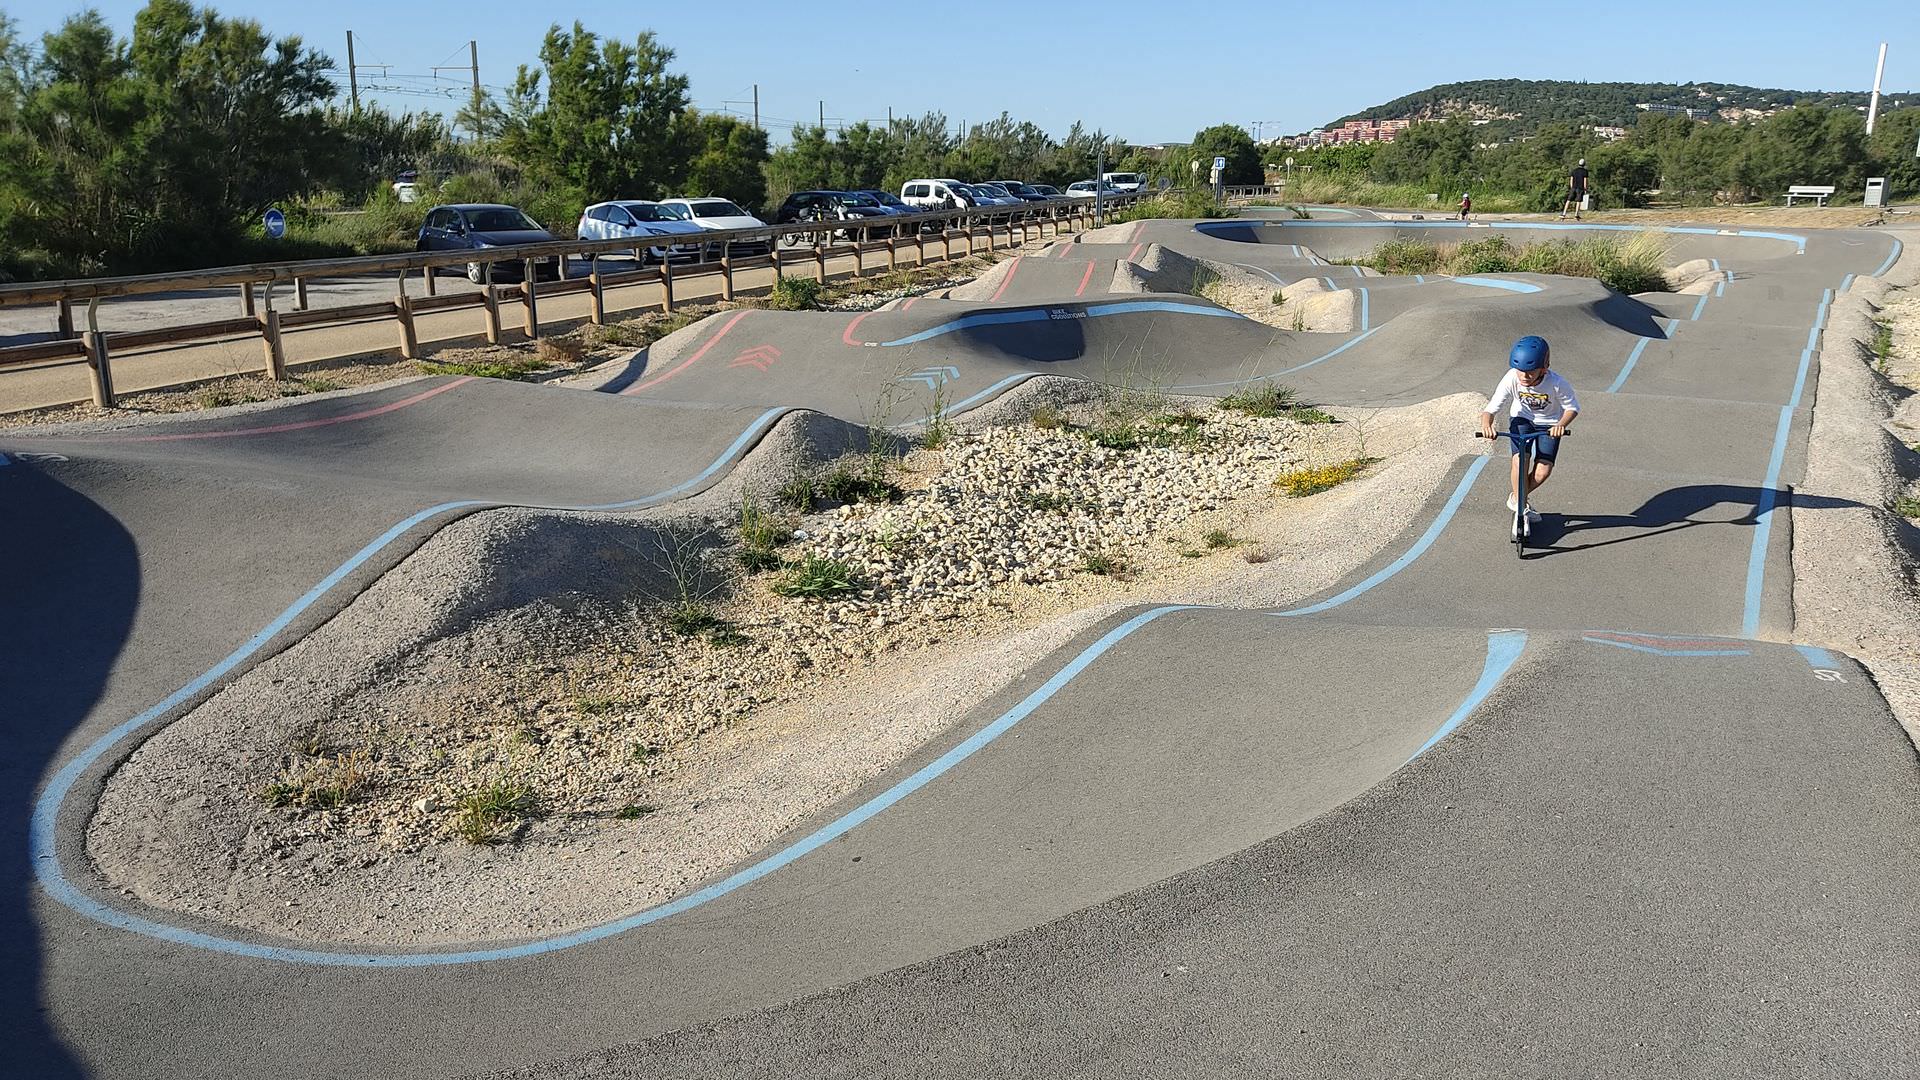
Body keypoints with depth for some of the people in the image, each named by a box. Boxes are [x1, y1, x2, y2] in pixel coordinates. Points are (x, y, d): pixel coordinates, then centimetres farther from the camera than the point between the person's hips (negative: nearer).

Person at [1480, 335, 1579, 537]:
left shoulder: (1557, 383, -31)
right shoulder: (1511, 379, -28)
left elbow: (1572, 407, -16)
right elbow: (1491, 408, -28)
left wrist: (1562, 424, -36)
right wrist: (1486, 424, -50)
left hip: (1548, 423, 0)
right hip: (1521, 419, 0)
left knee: (1543, 470, -14)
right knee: (1519, 460, -24)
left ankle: (1517, 498, 16)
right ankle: (1521, 504, -1)